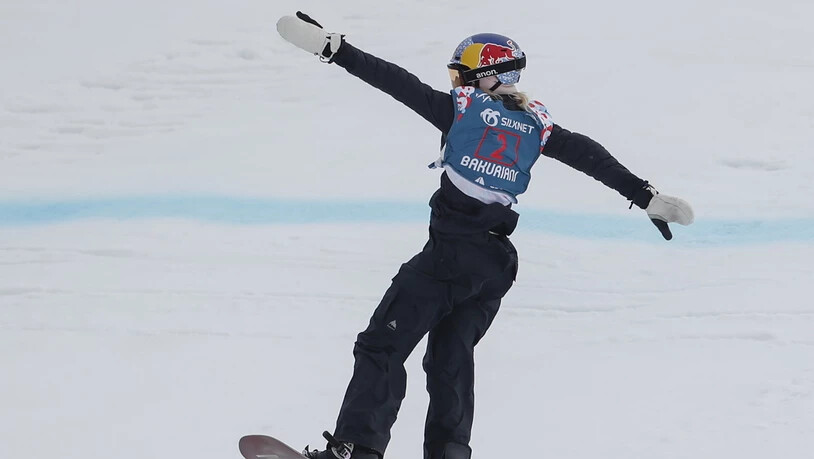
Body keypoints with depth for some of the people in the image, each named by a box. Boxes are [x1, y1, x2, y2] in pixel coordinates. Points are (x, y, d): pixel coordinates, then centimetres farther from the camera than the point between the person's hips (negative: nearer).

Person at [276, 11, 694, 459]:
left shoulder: (463, 106, -4)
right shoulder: (535, 123, 10)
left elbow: (399, 83, -9)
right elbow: (590, 156, 9)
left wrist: (333, 48, -10)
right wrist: (647, 197, 13)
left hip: (450, 251, -6)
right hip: (496, 264, 6)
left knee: (383, 344, -5)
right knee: (451, 357, 18)